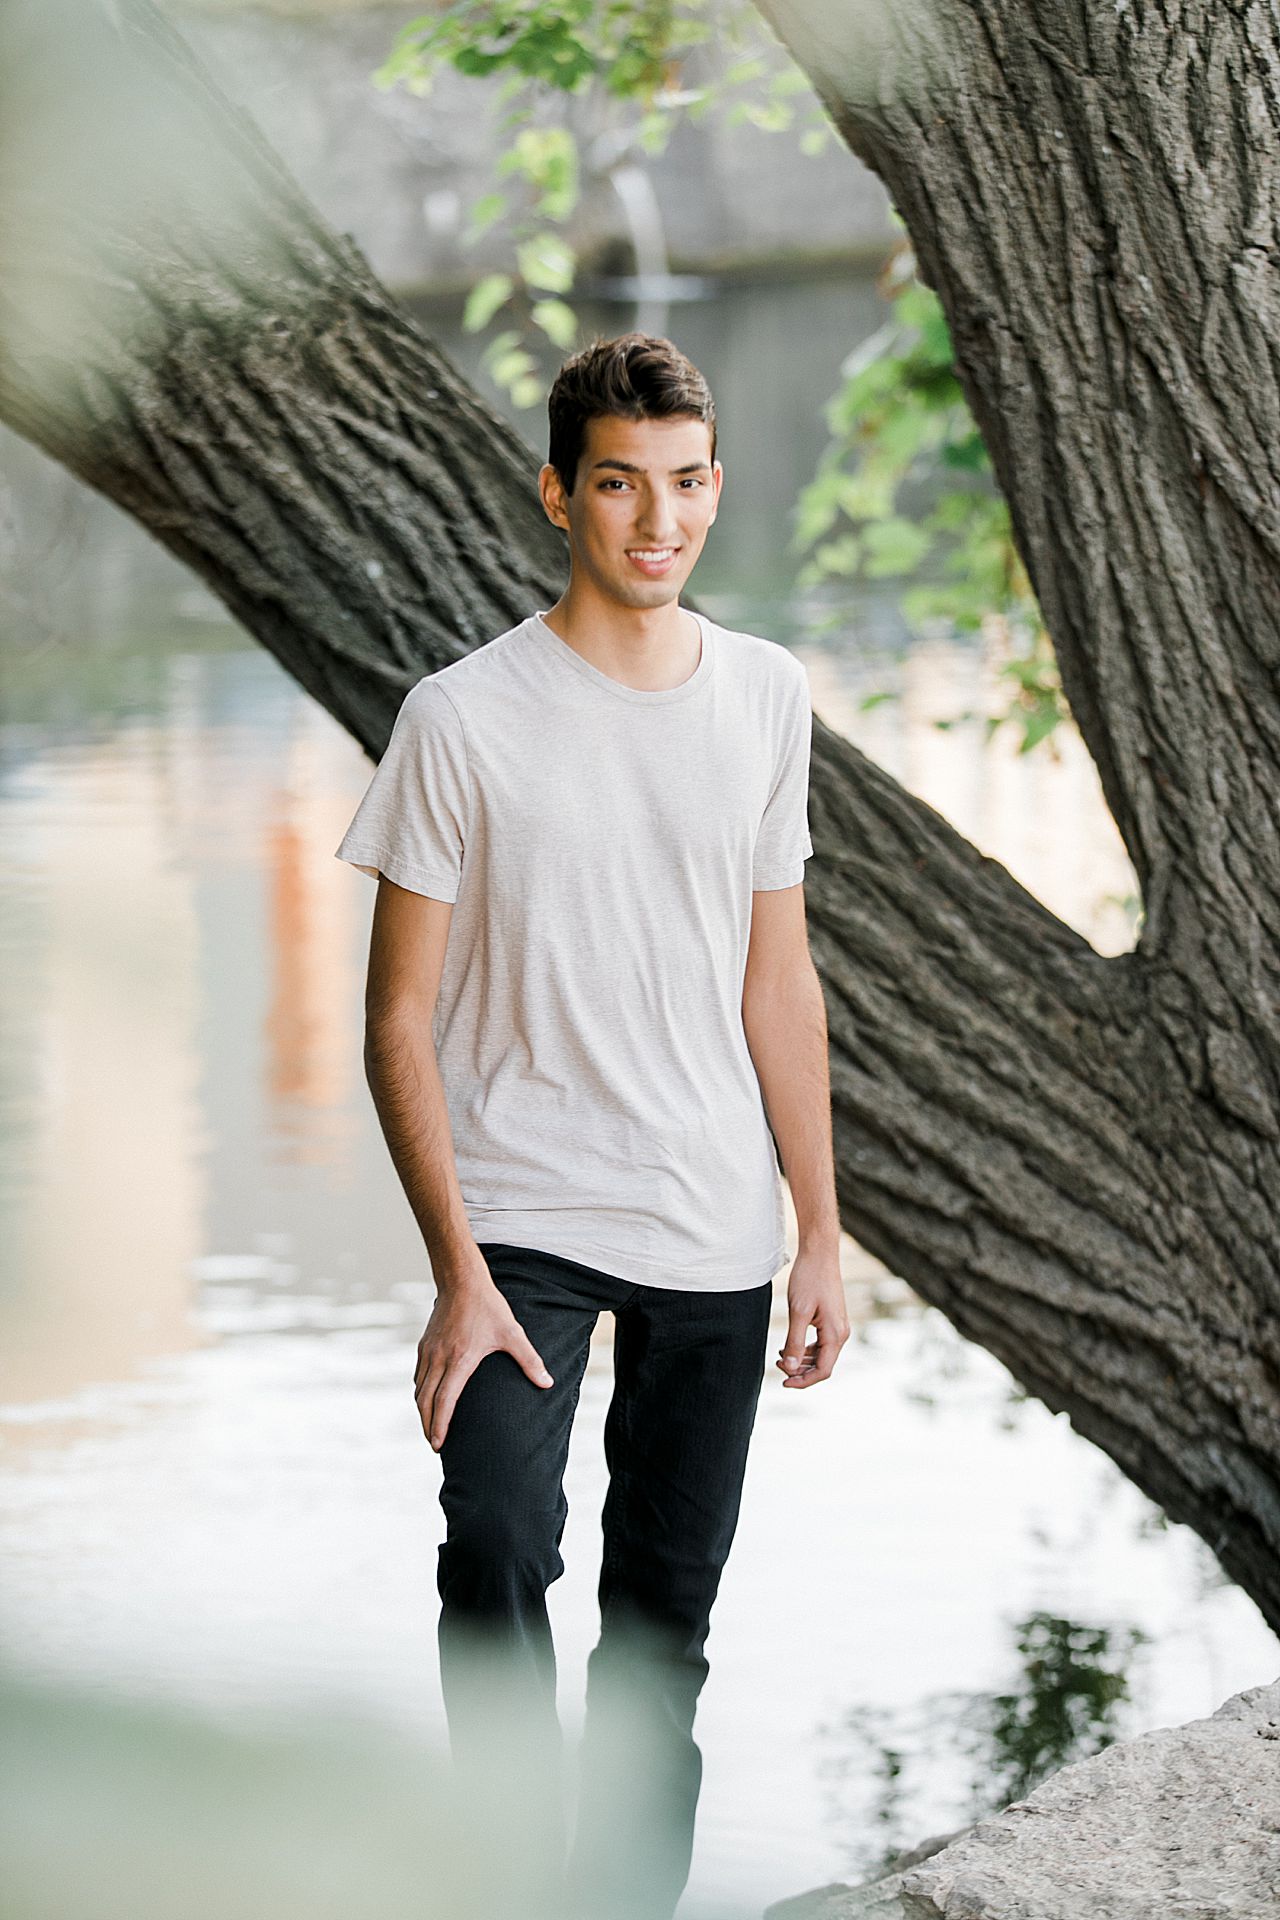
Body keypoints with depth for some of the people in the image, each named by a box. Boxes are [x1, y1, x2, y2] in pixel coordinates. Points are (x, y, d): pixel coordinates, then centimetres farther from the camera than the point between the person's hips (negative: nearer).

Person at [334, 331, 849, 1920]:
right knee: (498, 1547, -23)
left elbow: (778, 983, 12)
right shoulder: (463, 718, -9)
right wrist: (459, 1276, -15)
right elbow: (400, 1023, -8)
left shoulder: (767, 696, 5)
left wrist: (821, 1233, 11)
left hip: (717, 1235, 4)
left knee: (668, 1604, 10)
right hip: (525, 1212, -4)